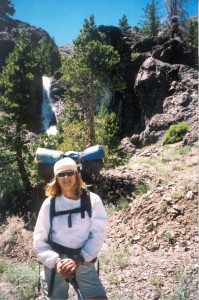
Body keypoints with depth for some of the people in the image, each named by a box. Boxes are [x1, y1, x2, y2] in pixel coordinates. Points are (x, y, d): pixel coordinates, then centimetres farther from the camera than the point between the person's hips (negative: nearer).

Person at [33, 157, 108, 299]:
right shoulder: (50, 203, -4)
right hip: (55, 264, 0)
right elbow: (39, 241, -2)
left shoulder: (92, 200, -5)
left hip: (83, 261, 0)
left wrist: (79, 260, -17)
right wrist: (55, 261, -17)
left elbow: (98, 234, -7)